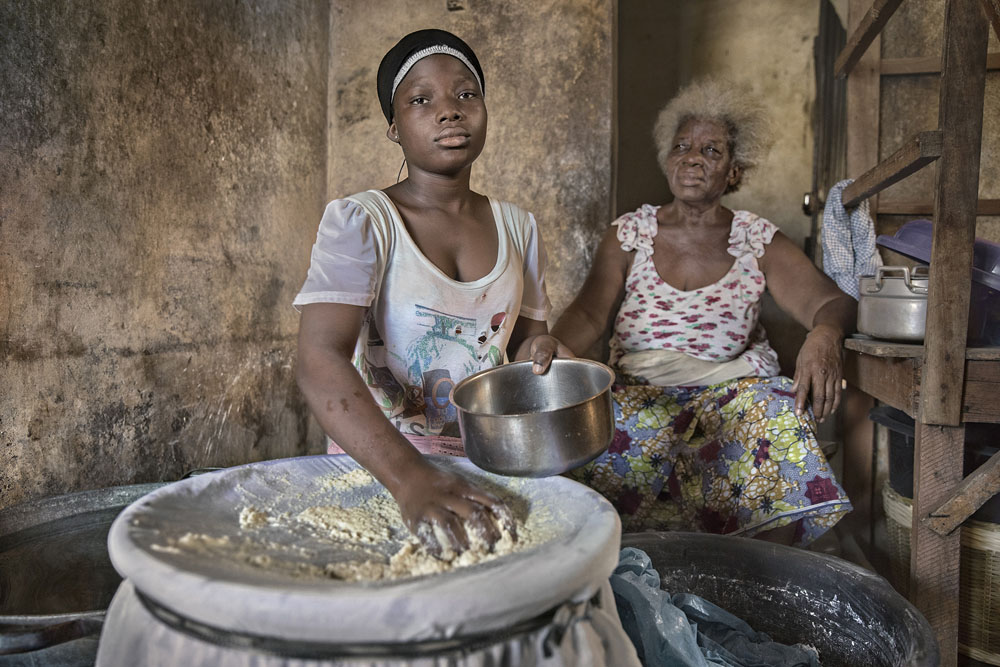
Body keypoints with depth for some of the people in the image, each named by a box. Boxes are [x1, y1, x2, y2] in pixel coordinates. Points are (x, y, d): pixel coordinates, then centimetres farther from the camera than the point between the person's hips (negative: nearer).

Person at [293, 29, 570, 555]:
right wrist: (411, 478, -35)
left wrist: (538, 349, -8)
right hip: (376, 466, -3)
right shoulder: (358, 221, -7)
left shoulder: (517, 226, 10)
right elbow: (320, 362, -21)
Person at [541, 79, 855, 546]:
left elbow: (830, 301, -3)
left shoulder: (758, 241, 7)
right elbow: (589, 315, -3)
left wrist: (824, 335, -29)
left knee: (777, 418, -30)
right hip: (640, 392, 1)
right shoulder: (630, 234, 8)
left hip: (732, 388, 0)